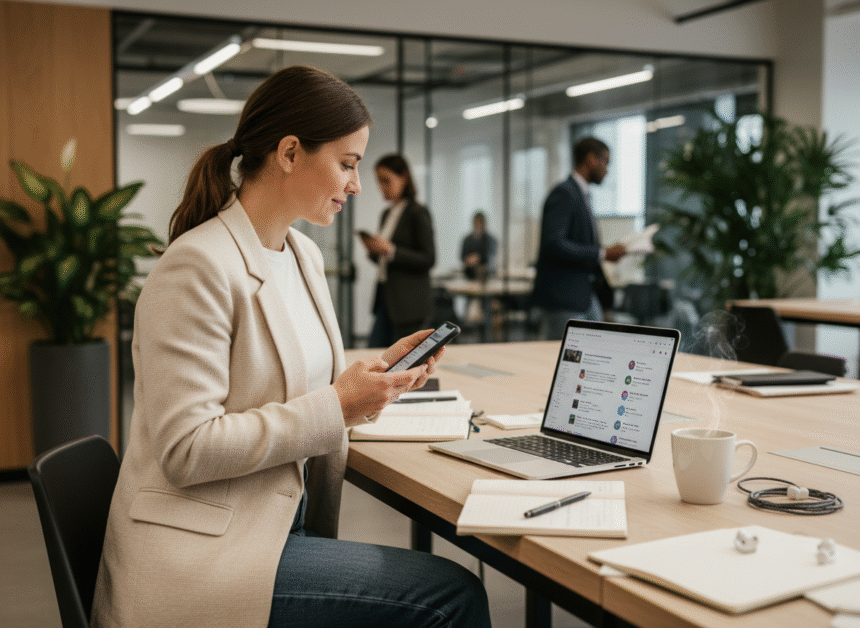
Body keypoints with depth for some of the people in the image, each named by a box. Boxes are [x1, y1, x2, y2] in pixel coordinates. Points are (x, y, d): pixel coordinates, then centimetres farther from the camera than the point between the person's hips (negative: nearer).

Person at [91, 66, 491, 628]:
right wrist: (335, 407, -19)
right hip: (200, 555, -8)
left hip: (282, 523, 8)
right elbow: (186, 450, -21)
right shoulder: (198, 266, -17)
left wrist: (378, 372, 2)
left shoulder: (305, 255, 10)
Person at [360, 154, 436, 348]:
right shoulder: (387, 214, 16)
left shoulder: (418, 213, -7)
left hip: (409, 302, -7)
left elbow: (428, 259, -13)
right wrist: (373, 250, -1)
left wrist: (390, 250, -20)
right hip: (385, 297, 7)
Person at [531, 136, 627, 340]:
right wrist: (602, 254, -23)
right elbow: (553, 243, -25)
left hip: (587, 297, 10)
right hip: (564, 297, -10)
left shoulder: (581, 194, 18)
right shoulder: (563, 193, -14)